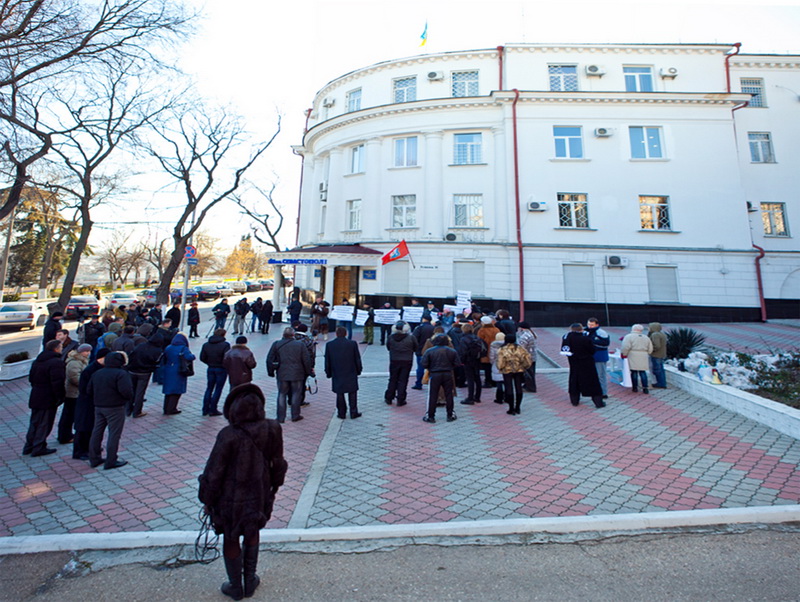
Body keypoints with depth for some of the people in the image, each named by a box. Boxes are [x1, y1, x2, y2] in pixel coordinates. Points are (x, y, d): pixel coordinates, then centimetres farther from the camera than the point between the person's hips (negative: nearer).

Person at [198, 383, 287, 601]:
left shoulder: (229, 436, -28)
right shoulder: (272, 430, -17)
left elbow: (214, 472, -16)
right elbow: (278, 465, -3)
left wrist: (207, 500, 1)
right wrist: (273, 487, 15)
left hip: (231, 500, -3)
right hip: (259, 497, 3)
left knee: (230, 540, 21)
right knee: (252, 535, 27)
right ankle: (250, 581, 42)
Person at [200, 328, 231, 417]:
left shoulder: (206, 344, 3)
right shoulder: (225, 345, -15)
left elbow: (202, 358, 4)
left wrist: (210, 363, 15)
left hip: (210, 369, 5)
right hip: (221, 370, -5)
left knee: (209, 388, 16)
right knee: (218, 389, 4)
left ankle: (205, 409, 19)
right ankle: (213, 410, 8)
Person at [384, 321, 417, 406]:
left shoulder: (391, 337, -7)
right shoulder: (410, 338, -12)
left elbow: (388, 347, 5)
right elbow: (415, 348, -1)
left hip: (394, 361, 2)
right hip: (407, 362, -2)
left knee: (393, 380, 14)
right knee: (403, 380, 6)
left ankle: (388, 398, 22)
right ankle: (400, 400, 8)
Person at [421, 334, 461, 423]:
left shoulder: (429, 351, -7)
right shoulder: (452, 351, -1)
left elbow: (424, 364, -8)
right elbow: (457, 364, 0)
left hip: (435, 375, -2)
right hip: (448, 375, 2)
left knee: (433, 396, 5)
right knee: (449, 395, 12)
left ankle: (430, 416, 9)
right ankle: (450, 415, 20)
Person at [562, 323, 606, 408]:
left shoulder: (567, 337, -10)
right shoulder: (585, 338, -20)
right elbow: (592, 350, -10)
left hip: (574, 364, 4)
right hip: (587, 364, -3)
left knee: (574, 381, 16)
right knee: (592, 382, 4)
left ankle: (574, 400, 24)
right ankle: (598, 402, 8)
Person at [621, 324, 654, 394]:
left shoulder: (629, 336, -4)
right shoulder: (646, 337, 13)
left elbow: (626, 347, -14)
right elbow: (650, 349, 15)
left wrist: (624, 354, -2)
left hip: (633, 356, -4)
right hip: (643, 357, 4)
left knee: (634, 371, 2)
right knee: (643, 372, 8)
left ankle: (635, 387, 7)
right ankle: (645, 388, 5)